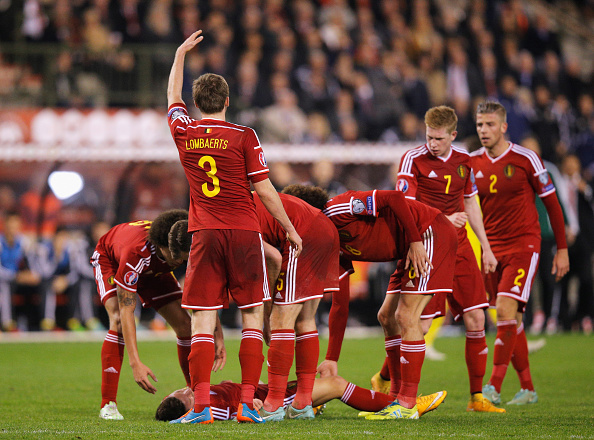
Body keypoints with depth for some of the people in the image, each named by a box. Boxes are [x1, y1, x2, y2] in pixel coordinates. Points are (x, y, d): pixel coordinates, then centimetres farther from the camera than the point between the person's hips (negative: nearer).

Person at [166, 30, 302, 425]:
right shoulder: (243, 137, -4)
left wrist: (181, 55, 38)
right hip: (244, 232, -2)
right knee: (252, 318, 6)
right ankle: (247, 404, -2)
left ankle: (202, 406, -9)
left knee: (202, 322, 0)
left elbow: (173, 98, 26)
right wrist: (290, 229, 8)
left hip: (205, 236, 2)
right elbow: (264, 189, -3)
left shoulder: (184, 133, 4)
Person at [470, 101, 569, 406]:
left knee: (506, 310, -19)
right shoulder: (472, 163, 5)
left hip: (523, 246, -5)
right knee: (511, 320, 6)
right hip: (491, 249, 5)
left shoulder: (526, 159, -7)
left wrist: (562, 249, 0)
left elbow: (551, 203, 0)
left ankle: (494, 387, -20)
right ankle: (527, 388, 15)